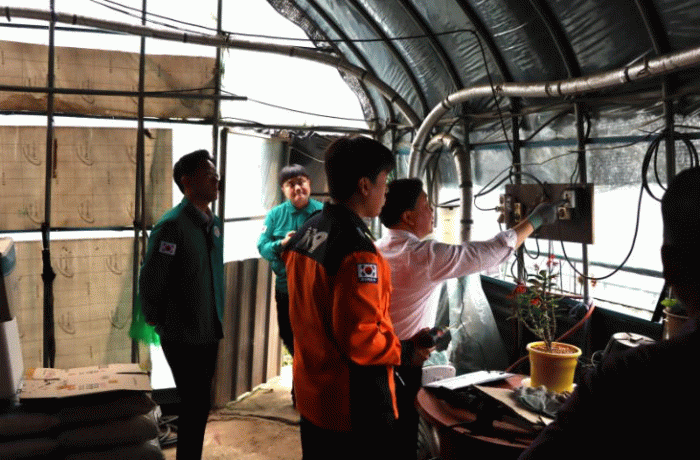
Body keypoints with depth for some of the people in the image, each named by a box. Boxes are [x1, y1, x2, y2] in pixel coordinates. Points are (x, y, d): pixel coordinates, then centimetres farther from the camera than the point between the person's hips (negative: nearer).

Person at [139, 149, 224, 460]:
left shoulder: (214, 222, 6)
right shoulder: (173, 225, -18)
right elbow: (150, 280, -17)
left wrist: (216, 319, 15)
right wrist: (155, 319, -5)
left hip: (209, 331, 7)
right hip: (183, 335, -7)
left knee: (199, 403, 18)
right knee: (195, 405, 2)